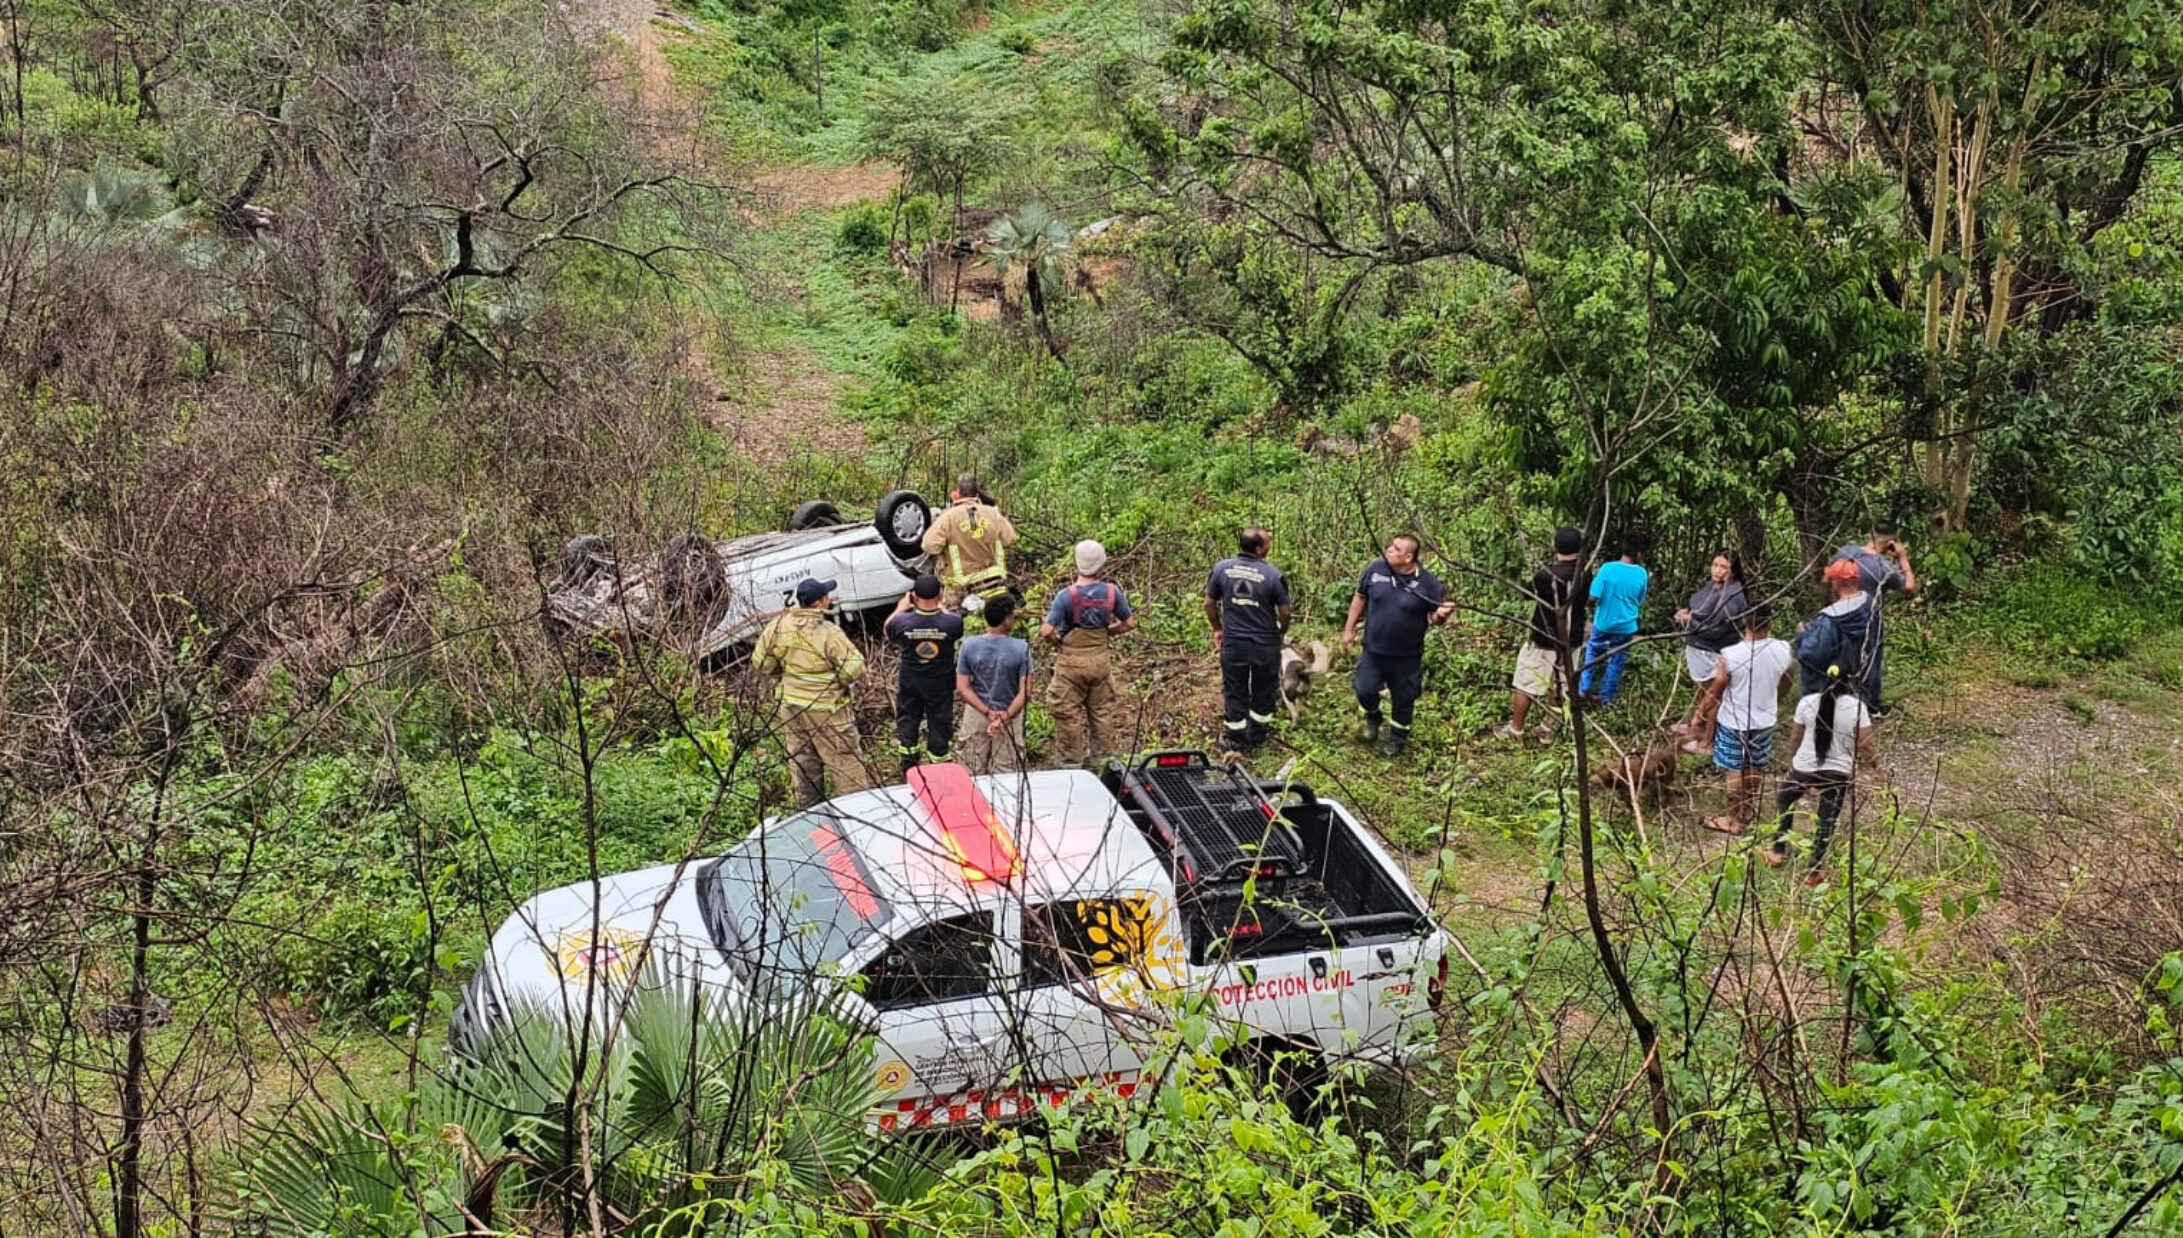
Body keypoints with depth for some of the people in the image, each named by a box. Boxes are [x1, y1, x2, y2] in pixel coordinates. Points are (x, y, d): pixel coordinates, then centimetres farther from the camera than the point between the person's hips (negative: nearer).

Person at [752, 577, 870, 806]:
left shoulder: (779, 627, -6)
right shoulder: (828, 633, -23)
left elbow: (761, 663, 4)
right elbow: (854, 669, -22)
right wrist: (836, 676, 0)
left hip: (792, 708, 6)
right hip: (826, 710, -6)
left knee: (802, 762, 18)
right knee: (845, 763, 2)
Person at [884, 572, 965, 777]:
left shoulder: (903, 622, -24)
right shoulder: (951, 623, -25)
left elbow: (888, 630, 1)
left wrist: (901, 608, 12)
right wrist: (939, 607, 12)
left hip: (910, 685, 1)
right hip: (940, 685, -1)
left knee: (907, 724, 20)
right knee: (939, 725, 15)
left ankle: (909, 772, 30)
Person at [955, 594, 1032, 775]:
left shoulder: (969, 646, -11)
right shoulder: (1021, 649, -16)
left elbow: (962, 688, -11)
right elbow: (1025, 693, -18)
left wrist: (988, 712, -12)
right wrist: (1005, 717, -16)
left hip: (976, 716, 2)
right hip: (1010, 715, -2)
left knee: (973, 774, 13)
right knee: (1006, 775, 10)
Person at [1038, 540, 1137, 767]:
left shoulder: (1066, 596, -18)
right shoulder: (1112, 592, -9)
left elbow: (1046, 631, -22)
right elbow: (1129, 623, 2)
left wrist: (1058, 640, -2)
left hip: (1072, 661, -3)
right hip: (1101, 660, 3)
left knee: (1068, 715, 10)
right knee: (1103, 712, 16)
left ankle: (1070, 763, 16)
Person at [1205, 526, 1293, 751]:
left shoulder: (1222, 568, -8)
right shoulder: (1273, 575, -16)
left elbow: (1209, 604, 1)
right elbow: (1284, 612, -7)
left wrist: (1217, 629, 17)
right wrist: (1282, 631, 14)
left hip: (1233, 642, 2)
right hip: (1265, 644, -1)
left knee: (1234, 691, 15)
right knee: (1263, 690, 19)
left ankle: (1235, 739, 25)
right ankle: (1256, 735, 33)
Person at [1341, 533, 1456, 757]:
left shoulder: (1428, 583, -15)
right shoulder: (1375, 569, -9)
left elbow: (1435, 617, -4)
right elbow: (1360, 598, 6)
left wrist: (1441, 615, -28)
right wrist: (1349, 629, 8)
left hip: (1407, 655, -2)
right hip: (1373, 649, 2)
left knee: (1403, 699, 12)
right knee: (1365, 690, 2)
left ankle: (1397, 738, 36)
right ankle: (1372, 720, 36)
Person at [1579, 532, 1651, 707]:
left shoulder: (1608, 569, -18)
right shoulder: (1642, 574, -11)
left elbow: (1593, 597, -17)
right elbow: (1640, 601, 2)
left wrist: (1594, 606, 4)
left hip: (1603, 623, -1)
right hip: (1626, 627, 1)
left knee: (1592, 654, 22)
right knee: (1615, 663, 15)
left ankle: (1583, 689, 18)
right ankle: (1606, 699, 23)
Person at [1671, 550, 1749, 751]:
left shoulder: (1733, 597, -26)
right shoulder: (1711, 586, 2)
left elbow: (1716, 628, -29)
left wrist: (1689, 620, -18)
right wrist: (1687, 612, -1)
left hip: (1714, 654, -9)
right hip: (1698, 648, 9)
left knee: (1711, 696, 6)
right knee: (1702, 690, 27)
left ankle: (1707, 741, 19)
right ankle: (1694, 725, 47)